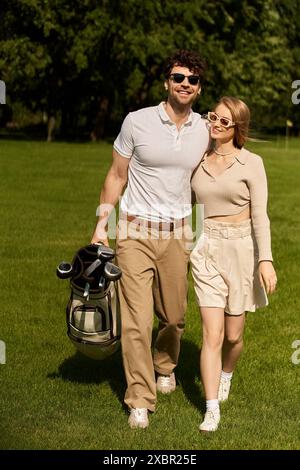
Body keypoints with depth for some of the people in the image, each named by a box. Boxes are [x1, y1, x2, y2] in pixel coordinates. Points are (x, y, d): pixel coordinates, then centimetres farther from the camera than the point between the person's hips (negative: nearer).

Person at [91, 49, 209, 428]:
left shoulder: (205, 131, 2)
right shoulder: (137, 122, -7)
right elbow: (116, 176, 2)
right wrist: (101, 225, 0)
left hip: (177, 234, 3)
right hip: (135, 231, -3)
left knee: (174, 316, 13)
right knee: (136, 320, -7)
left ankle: (165, 367, 43)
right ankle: (140, 400, 4)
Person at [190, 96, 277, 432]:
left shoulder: (251, 163, -3)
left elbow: (260, 216, -6)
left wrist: (266, 259, -16)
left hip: (241, 248, -1)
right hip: (206, 250, 1)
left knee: (233, 334, 9)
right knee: (212, 334, -8)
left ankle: (226, 374, 42)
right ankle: (212, 410, -4)